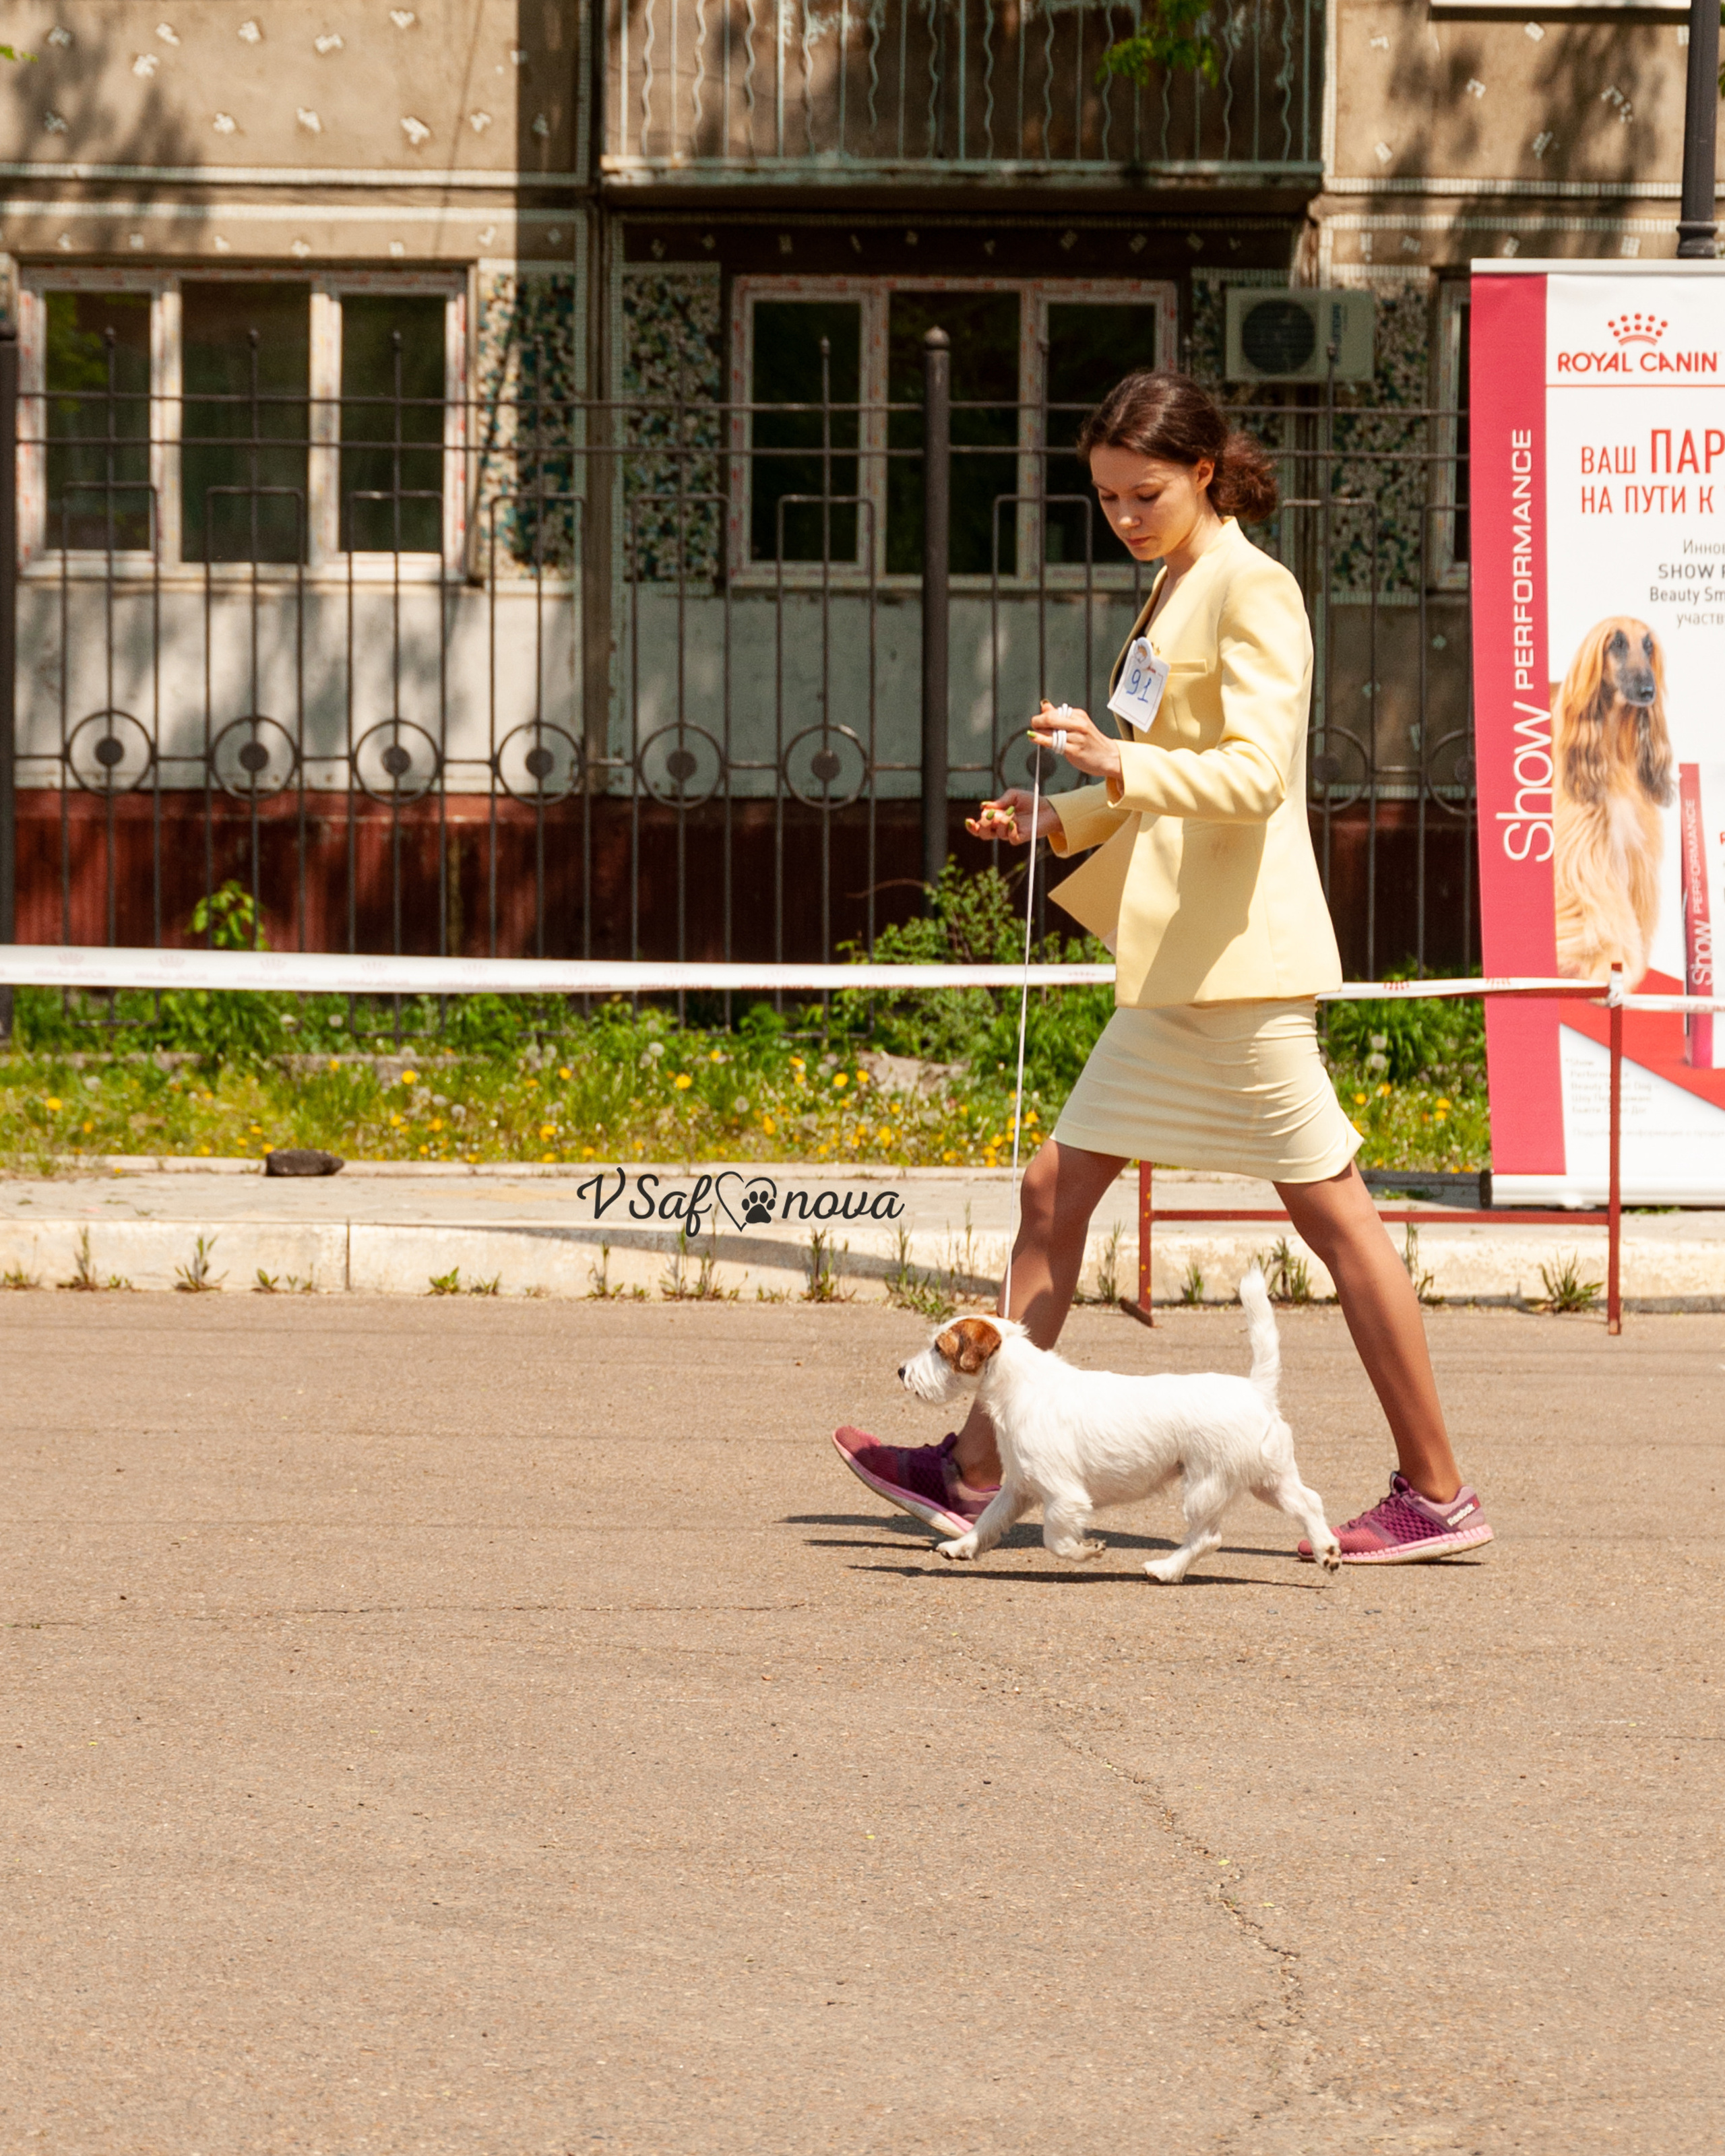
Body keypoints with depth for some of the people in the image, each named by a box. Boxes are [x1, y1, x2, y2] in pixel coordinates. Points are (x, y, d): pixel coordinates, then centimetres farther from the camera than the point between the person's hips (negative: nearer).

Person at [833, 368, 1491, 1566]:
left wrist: (1121, 764, -33)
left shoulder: (1250, 588, -10)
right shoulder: (1176, 593, 18)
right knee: (1058, 1191, 8)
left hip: (1240, 957, -10)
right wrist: (1062, 821, 11)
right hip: (1178, 968, 10)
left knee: (1333, 1215, -6)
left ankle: (1438, 1491, -1)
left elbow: (1255, 774, -21)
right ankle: (975, 1467, 11)